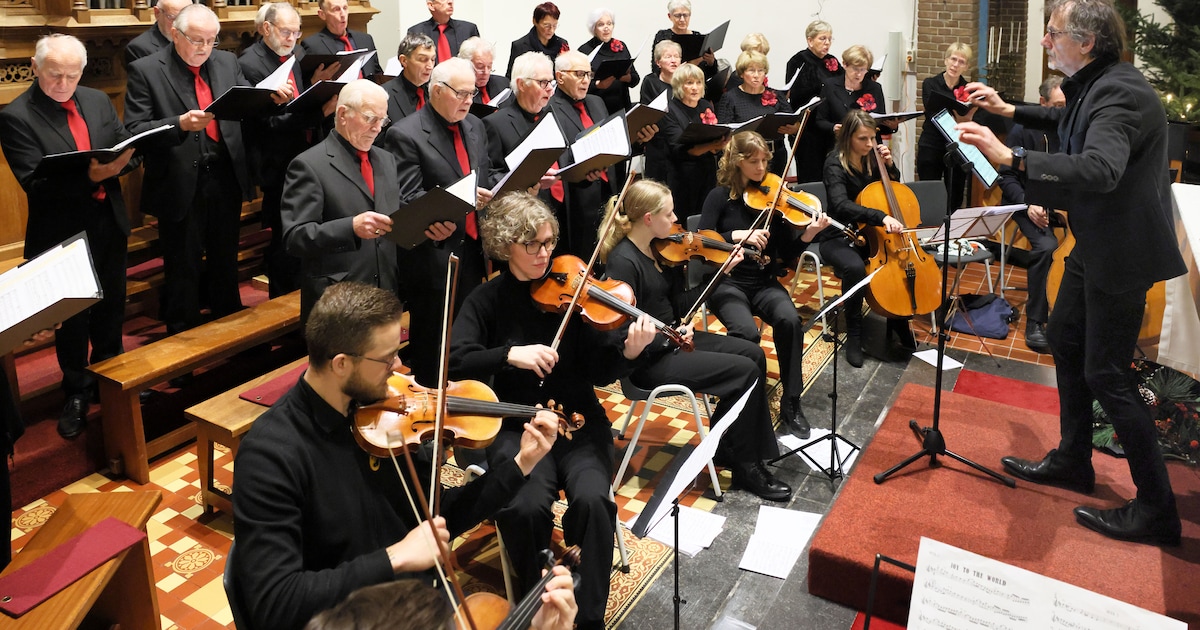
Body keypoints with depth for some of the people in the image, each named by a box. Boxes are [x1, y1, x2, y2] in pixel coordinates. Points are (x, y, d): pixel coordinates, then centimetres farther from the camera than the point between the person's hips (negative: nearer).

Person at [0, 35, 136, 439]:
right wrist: (90, 177, -31)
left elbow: (129, 152, 6)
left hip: (109, 223, 5)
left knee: (111, 307, 17)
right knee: (72, 315, 9)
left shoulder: (99, 101, 5)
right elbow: (35, 184, -17)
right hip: (63, 232, -4)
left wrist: (117, 163, -18)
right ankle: (77, 393, 26)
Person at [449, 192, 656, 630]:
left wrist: (629, 351, -25)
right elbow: (454, 360, -12)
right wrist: (510, 354, -26)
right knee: (525, 507, -28)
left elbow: (600, 372, -5)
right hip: (517, 427, 0)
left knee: (592, 498, -28)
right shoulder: (488, 300, 1)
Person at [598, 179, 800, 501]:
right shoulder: (623, 262, -21)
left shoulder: (660, 248, 4)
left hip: (672, 338, 9)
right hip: (647, 358, -9)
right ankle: (745, 467, 4)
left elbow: (678, 304, 5)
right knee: (745, 372, -12)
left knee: (753, 354, 4)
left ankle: (732, 448, 12)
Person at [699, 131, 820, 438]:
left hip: (765, 283, 3)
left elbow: (787, 252, 1)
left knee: (790, 320, -29)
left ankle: (791, 402, -14)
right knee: (747, 332, -32)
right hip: (727, 283, -2)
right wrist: (737, 235, -23)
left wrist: (809, 233, -17)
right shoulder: (720, 196, -2)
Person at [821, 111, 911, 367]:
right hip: (839, 238, -6)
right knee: (855, 267, -37)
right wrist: (881, 217, -47)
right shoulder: (835, 164, -17)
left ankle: (898, 322, 3)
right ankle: (854, 336, -20)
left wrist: (889, 164, -3)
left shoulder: (872, 159, 3)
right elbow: (841, 205, -34)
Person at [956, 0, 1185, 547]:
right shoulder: (1092, 86, 5)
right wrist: (1010, 110, 20)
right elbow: (1072, 125, 29)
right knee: (1064, 340, 19)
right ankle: (1073, 461, 35)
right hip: (1094, 245, 10)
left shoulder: (1120, 92, -25)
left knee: (1106, 375, -5)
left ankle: (1156, 509, 9)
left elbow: (1099, 169, -43)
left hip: (1120, 254, -10)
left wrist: (1010, 158, -48)